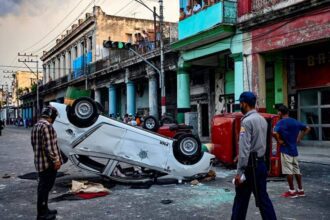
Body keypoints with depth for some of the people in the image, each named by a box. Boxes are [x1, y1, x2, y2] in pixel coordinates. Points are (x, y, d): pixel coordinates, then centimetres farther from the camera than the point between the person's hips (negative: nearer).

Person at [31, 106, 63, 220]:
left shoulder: (36, 126, 14)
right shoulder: (47, 126, -18)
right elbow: (48, 146, -23)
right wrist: (55, 160, -18)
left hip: (40, 162, 10)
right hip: (48, 163, -10)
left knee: (43, 186, 18)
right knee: (45, 187, -2)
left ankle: (44, 210, 28)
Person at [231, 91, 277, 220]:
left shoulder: (247, 121, -15)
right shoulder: (262, 120, 10)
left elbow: (244, 149, -20)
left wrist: (239, 172, -18)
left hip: (250, 165, -8)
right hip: (261, 163, 8)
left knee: (241, 199, 4)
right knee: (263, 197, 12)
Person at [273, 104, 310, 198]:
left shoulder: (281, 122, -13)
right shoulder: (295, 121, 8)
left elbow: (274, 133, -31)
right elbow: (307, 128, 18)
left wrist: (279, 141, -14)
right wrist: (299, 138, 14)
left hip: (286, 150, -7)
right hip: (294, 149, 7)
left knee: (288, 171, 0)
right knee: (296, 169, 14)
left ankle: (292, 191, 6)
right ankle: (300, 190, 20)